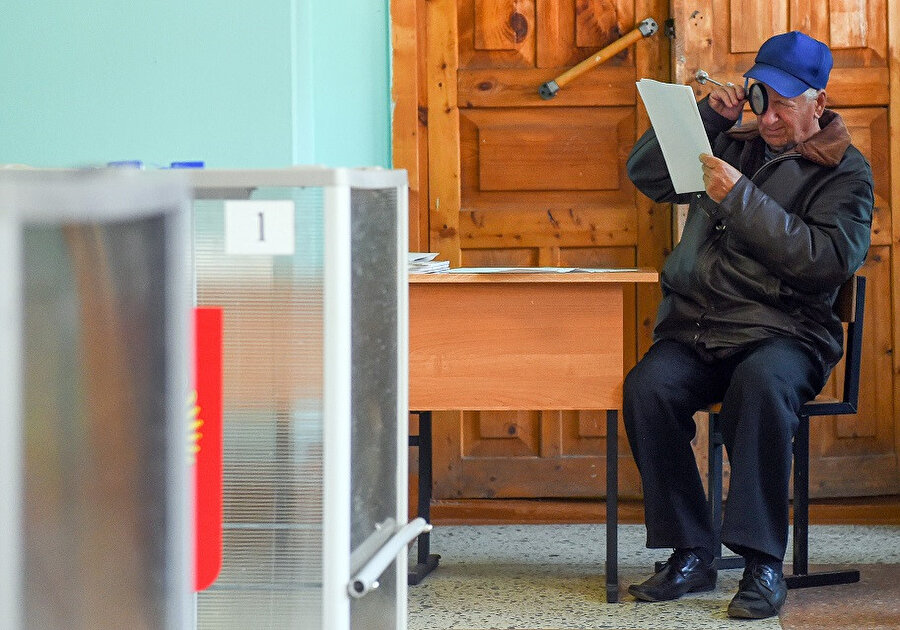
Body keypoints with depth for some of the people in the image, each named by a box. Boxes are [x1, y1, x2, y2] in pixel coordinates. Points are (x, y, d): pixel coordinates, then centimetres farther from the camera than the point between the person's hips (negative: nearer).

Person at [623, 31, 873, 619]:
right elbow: (644, 172, 20)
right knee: (648, 388, -27)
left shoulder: (844, 172, 4)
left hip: (783, 332, -4)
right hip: (694, 328, 4)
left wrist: (742, 199, -15)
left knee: (760, 383, -38)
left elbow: (829, 261, -11)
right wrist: (705, 115, 6)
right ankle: (691, 555, -18)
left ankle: (764, 564, -31)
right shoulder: (733, 145, 19)